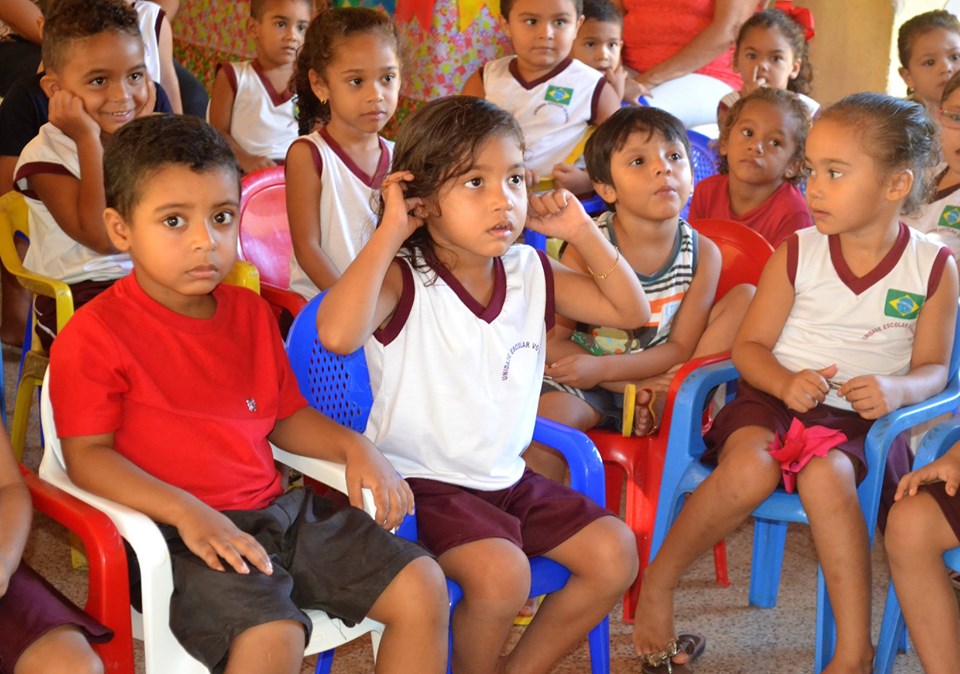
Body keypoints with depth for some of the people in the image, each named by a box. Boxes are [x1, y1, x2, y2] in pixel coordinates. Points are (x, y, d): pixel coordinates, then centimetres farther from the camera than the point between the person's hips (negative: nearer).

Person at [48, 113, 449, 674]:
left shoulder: (250, 312, 14)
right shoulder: (95, 334, -8)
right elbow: (87, 454, -12)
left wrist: (354, 447, 3)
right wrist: (187, 512, -25)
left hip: (277, 511, 7)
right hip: (181, 534, -7)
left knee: (422, 586, -3)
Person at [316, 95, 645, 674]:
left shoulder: (529, 272, 2)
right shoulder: (404, 280, -18)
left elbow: (632, 311, 6)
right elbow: (338, 334, -39)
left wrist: (582, 231, -4)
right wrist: (390, 231, -31)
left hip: (507, 477, 7)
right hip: (421, 480, -7)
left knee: (614, 552, -2)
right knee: (501, 573, -29)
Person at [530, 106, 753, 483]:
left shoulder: (702, 254, -5)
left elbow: (680, 348, -7)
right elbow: (552, 342, -10)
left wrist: (602, 368, -22)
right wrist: (631, 384, -19)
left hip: (657, 381, 3)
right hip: (585, 383, -3)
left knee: (745, 298, -8)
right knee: (549, 415, -36)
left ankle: (666, 406, -13)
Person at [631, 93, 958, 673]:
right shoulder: (797, 253, 0)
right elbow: (750, 345, 3)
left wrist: (898, 389, -21)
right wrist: (785, 382, -19)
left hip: (857, 414, -1)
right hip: (776, 396, 1)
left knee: (825, 473, -35)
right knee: (750, 469, -32)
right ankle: (657, 582, -10)